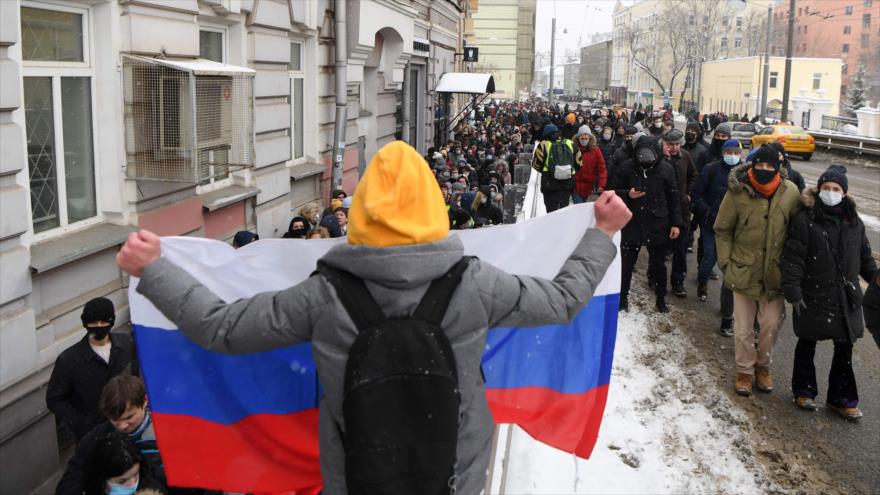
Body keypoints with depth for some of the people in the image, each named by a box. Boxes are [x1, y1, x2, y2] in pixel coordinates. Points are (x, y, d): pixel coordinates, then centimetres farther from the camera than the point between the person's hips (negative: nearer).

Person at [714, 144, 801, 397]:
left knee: (771, 324, 11)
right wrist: (726, 262, -5)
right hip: (744, 270, -1)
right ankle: (745, 370, 27)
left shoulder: (790, 192, -6)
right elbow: (722, 230, 0)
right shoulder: (738, 191, -10)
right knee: (743, 328, 8)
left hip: (775, 272, 1)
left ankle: (763, 365, 34)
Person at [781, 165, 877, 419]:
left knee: (845, 347, 9)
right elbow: (793, 258, -13)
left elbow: (865, 257, 17)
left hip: (846, 297, 4)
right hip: (813, 296, -4)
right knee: (807, 344, 12)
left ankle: (841, 398, 23)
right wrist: (793, 291, -17)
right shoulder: (805, 219, -10)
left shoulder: (853, 221, 6)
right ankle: (804, 391, 29)